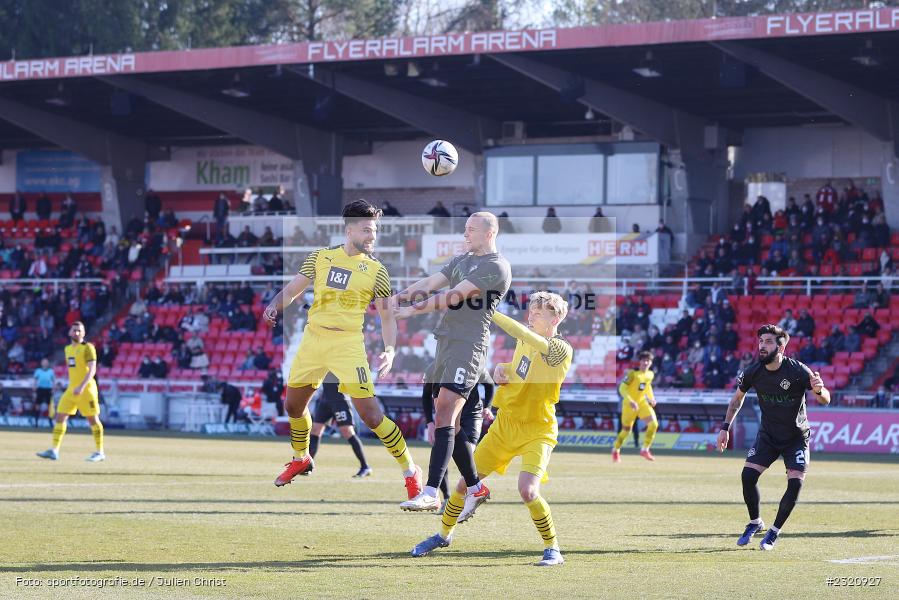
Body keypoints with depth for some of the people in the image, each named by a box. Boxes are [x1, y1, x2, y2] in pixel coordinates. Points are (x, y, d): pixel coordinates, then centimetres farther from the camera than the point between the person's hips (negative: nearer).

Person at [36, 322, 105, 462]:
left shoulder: (88, 348, -9)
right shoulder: (68, 349, 14)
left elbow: (92, 370, -17)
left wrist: (82, 386, -28)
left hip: (86, 388, -7)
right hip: (72, 389, 7)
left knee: (93, 419, -1)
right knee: (60, 417, -1)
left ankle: (100, 452, 7)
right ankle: (54, 451, -2)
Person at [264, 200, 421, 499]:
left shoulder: (376, 270, -1)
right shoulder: (320, 257, 6)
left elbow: (386, 316, 1)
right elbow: (292, 289, 12)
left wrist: (390, 350, -15)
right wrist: (275, 306, -10)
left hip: (347, 343, -4)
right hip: (313, 338, 4)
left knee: (370, 414, -12)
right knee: (294, 405, 15)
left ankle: (410, 471, 0)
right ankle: (300, 459, 43)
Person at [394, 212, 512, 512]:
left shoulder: (496, 267, -8)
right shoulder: (462, 260, 21)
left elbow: (455, 296, -14)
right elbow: (429, 283, 13)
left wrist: (411, 310, -14)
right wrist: (394, 298, 0)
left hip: (468, 349, -9)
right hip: (446, 343, 9)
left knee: (444, 417, -18)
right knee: (448, 422, 9)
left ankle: (430, 493, -26)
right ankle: (475, 486, 21)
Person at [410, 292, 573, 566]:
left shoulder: (562, 349, -20)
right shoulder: (524, 341, 5)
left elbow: (525, 336, -36)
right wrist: (502, 368, 2)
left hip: (537, 431, -7)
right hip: (505, 423, 7)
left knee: (527, 490, -26)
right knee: (466, 481, 9)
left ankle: (553, 549, -7)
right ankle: (444, 534, 32)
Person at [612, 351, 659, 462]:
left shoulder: (650, 374, 1)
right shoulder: (633, 373, -18)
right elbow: (622, 388, -22)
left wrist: (651, 398, 7)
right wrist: (630, 401, -33)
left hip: (642, 403, 5)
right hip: (629, 404, -5)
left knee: (654, 424, -16)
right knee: (626, 430, 5)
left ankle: (645, 450, -5)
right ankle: (615, 450, 31)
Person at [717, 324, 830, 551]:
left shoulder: (798, 371, -22)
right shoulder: (753, 372, -11)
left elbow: (825, 400, -20)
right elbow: (737, 398, 8)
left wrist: (819, 390, -44)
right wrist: (725, 428, 2)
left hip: (796, 437, -3)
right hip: (767, 436, 3)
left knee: (795, 483, -16)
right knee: (748, 475, -13)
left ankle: (774, 531, 4)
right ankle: (755, 522, 13)